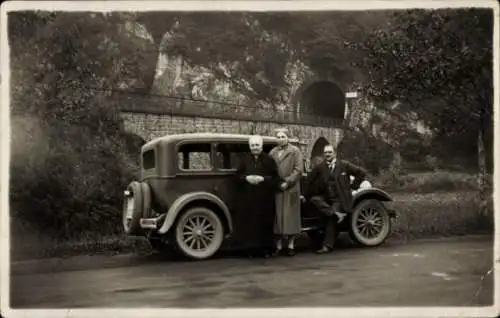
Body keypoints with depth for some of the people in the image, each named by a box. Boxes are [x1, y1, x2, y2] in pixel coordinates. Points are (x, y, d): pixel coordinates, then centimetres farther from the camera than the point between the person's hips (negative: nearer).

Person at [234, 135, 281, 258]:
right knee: (249, 222, -1)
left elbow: (275, 178, -1)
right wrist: (246, 178, -11)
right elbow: (237, 175, 8)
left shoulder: (269, 160, 3)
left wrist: (263, 179, -16)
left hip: (264, 198, -1)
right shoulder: (244, 159, 9)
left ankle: (266, 248, 7)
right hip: (247, 198, 2)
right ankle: (251, 248, 6)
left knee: (264, 222, -1)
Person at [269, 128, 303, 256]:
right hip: (276, 189, 3)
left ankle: (291, 245, 7)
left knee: (290, 216, 0)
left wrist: (287, 182, -13)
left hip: (291, 189, -3)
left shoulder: (295, 151, 3)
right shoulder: (272, 152, 13)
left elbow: (298, 170, -6)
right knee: (277, 216, 3)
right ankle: (278, 245, 9)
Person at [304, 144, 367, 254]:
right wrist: (307, 195, 1)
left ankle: (327, 246, -8)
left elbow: (361, 173, 1)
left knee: (332, 220, -16)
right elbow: (309, 181, 7)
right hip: (326, 198, 4)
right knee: (314, 199, -23)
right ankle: (336, 213, -26)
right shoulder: (320, 167, 2)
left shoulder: (344, 165, -2)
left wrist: (353, 185, 0)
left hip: (340, 198, -4)